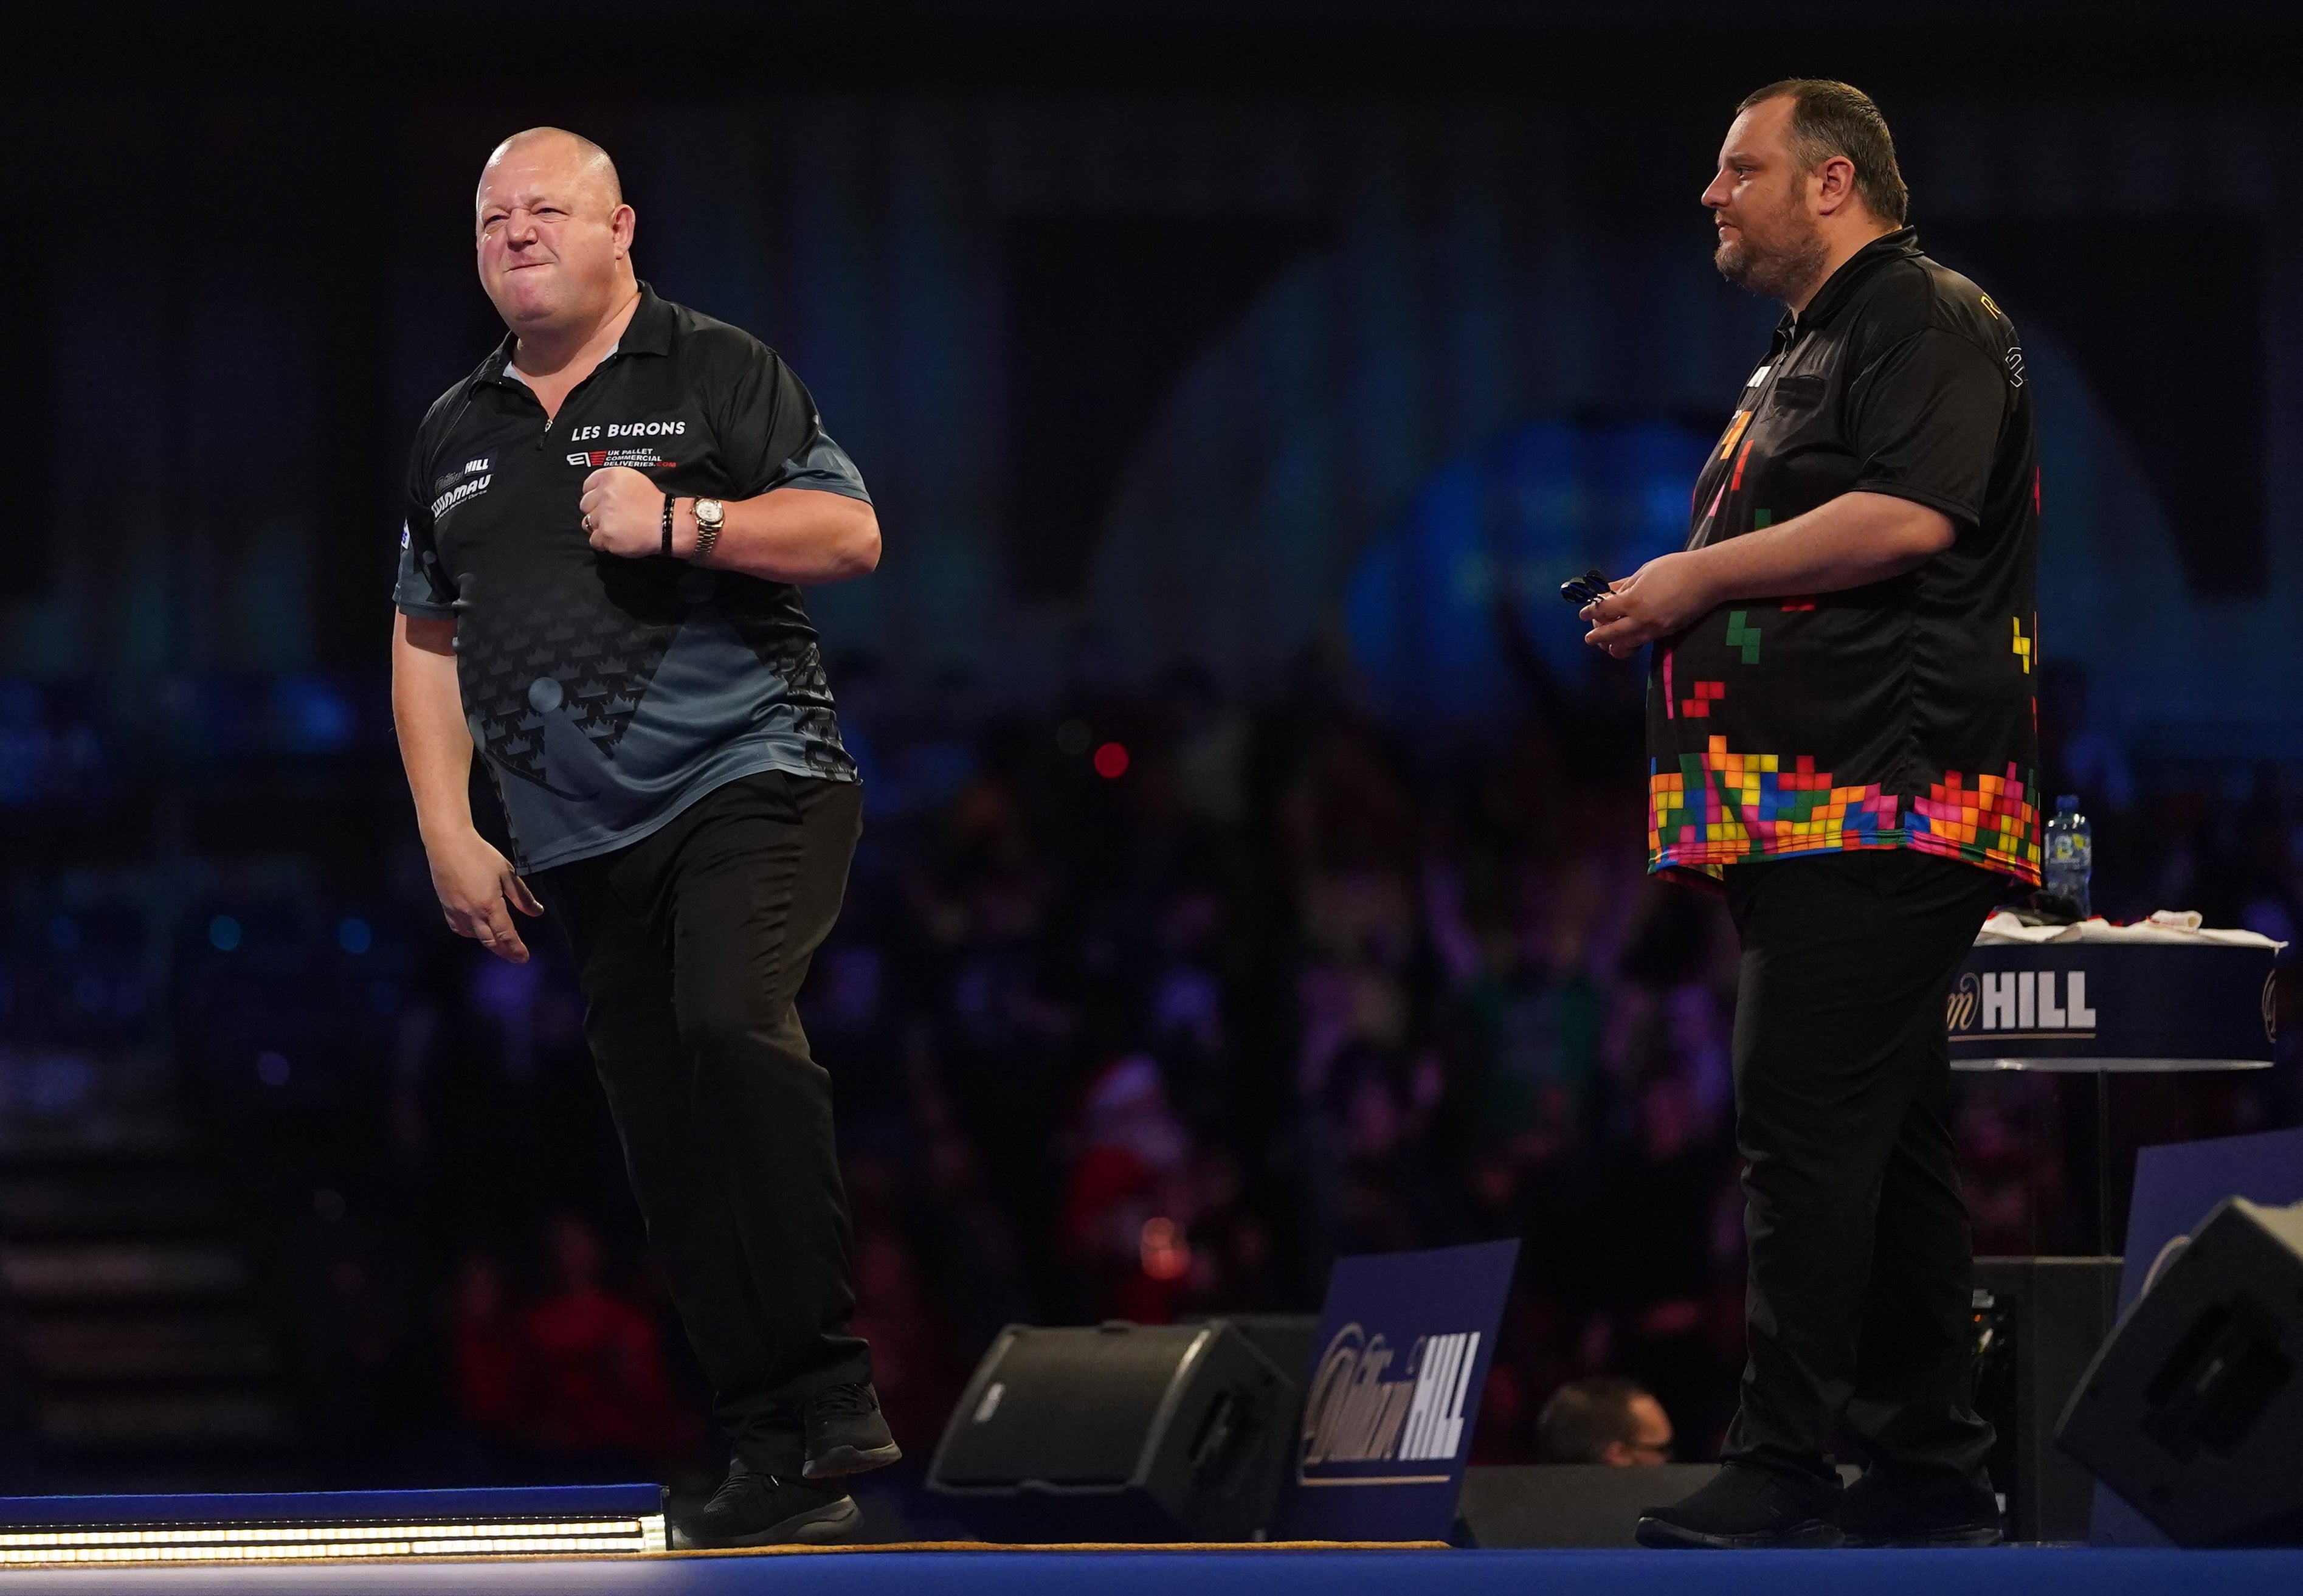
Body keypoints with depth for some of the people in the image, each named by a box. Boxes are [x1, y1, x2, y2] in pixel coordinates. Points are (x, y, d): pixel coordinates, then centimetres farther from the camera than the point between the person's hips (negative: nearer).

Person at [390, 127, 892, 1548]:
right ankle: (784, 1467, 5)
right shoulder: (455, 435, 17)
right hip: (587, 847, 6)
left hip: (752, 778, -6)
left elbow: (851, 533, -5)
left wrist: (678, 523, -16)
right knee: (675, 1161, 2)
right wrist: (449, 834, 11)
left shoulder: (717, 372, 2)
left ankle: (830, 1386, -29)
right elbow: (428, 643, 21)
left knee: (733, 1014, -31)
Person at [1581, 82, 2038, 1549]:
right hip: (1805, 813, 10)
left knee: (1807, 1134, -14)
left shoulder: (1927, 318, -6)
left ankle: (1783, 1479, -16)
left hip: (1874, 800, -10)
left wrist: (1696, 578, -13)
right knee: (1884, 1140, 10)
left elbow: (1907, 516, -21)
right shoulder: (1802, 358, 26)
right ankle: (1929, 1468, 12)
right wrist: (1667, 616, 17)